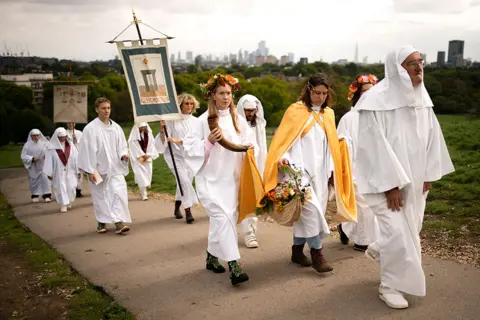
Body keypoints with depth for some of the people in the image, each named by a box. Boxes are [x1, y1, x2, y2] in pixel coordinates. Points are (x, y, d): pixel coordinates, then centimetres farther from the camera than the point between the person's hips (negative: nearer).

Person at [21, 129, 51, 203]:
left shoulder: (45, 143, 2)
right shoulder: (27, 145, 2)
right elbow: (23, 156, -2)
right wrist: (32, 158, -18)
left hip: (43, 166, -1)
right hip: (33, 167, 1)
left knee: (45, 179, -9)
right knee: (34, 181, 7)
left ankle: (47, 195, -6)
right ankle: (35, 195, 19)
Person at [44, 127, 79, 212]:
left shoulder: (70, 145, -1)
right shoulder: (51, 147, -7)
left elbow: (76, 157, 1)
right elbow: (49, 160, -5)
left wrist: (78, 170, -1)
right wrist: (49, 173, -7)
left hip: (70, 171, 2)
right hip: (58, 172, -2)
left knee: (71, 187, 4)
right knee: (60, 188, -1)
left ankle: (69, 201, 29)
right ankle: (64, 204, 7)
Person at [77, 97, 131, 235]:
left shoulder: (116, 128, 4)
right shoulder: (90, 129, -8)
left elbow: (122, 146, 11)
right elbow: (87, 150, -10)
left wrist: (124, 154, -12)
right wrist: (89, 171, -13)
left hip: (115, 168, 3)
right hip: (98, 169, -3)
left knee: (119, 193, -11)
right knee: (100, 197, 8)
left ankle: (119, 222, -13)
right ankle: (102, 222, 24)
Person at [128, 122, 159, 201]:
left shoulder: (148, 133, 2)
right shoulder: (134, 135, -10)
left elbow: (151, 144, 3)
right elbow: (135, 147, -11)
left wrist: (147, 155, -6)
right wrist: (142, 156, -12)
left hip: (147, 157, 4)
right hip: (138, 158, -4)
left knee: (148, 173, 5)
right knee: (141, 174, -11)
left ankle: (143, 191, 24)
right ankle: (144, 194, -10)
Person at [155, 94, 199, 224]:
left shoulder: (194, 121, 1)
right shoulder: (172, 119, -7)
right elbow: (163, 140, -6)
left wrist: (178, 141, -20)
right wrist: (162, 129, -25)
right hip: (175, 155, -4)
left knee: (185, 183, 10)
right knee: (184, 180, -18)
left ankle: (177, 208, 30)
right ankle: (188, 210, -16)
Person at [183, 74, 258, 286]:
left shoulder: (238, 120, 6)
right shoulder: (203, 121, -7)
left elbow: (249, 140, 13)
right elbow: (189, 148, -8)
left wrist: (250, 146, -8)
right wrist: (208, 142, -22)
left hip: (231, 179, 5)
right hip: (210, 179, -5)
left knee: (221, 219, 12)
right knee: (223, 217, -17)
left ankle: (212, 256, 32)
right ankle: (233, 265, -17)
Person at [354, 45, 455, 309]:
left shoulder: (421, 98, 2)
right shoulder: (377, 101, -19)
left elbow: (432, 136, 7)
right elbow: (376, 145, -20)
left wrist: (429, 174, 4)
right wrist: (390, 184, -20)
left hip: (415, 177, 7)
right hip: (386, 178, -7)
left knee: (410, 228, 16)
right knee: (398, 231, -6)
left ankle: (379, 249, 46)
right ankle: (391, 286, 14)